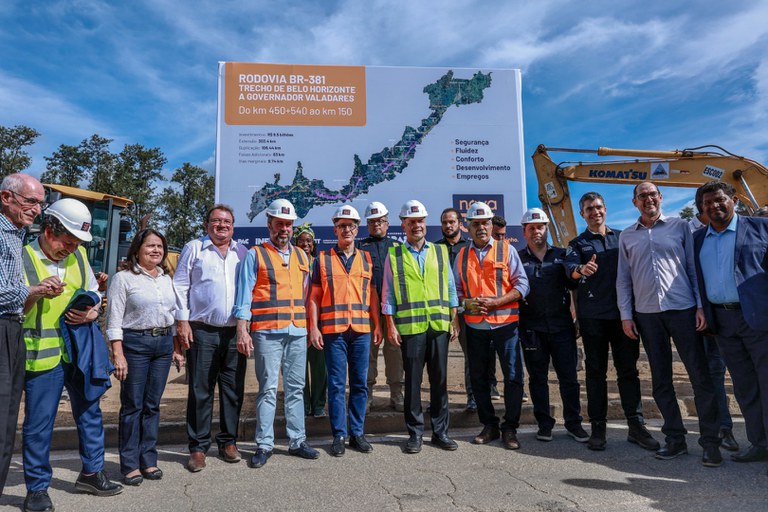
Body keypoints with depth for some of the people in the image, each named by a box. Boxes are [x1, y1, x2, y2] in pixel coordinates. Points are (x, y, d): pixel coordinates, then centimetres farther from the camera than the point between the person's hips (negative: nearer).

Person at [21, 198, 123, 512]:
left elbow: (94, 294, 16)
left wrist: (91, 312, -5)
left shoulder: (78, 256, 9)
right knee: (39, 423, 4)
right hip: (43, 354, -5)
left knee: (90, 411, 14)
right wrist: (36, 295, -27)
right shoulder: (23, 257, -7)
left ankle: (91, 472, 29)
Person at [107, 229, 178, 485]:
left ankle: (148, 460, 20)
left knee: (153, 405, 10)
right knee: (133, 406, 2)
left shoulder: (166, 279, 13)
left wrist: (177, 347, 13)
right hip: (135, 342, -5)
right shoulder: (123, 278, -3)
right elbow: (114, 319, -7)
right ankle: (130, 465, 14)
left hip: (164, 342, 5)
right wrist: (118, 355, -13)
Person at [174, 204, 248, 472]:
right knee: (200, 391, 2)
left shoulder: (242, 252, 13)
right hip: (202, 331, -3)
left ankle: (228, 441, 22)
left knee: (234, 390, 8)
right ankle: (198, 447, 14)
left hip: (235, 332, 3)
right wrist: (182, 321, -5)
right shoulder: (194, 248, 5)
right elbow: (180, 286, 2)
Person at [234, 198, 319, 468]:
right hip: (267, 332, -4)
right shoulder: (255, 255, 2)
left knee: (296, 387, 10)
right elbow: (244, 295, -3)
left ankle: (297, 441, 20)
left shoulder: (301, 256, 16)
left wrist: (311, 327, 13)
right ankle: (264, 445, 11)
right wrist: (242, 331, -11)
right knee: (268, 388, 0)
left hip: (298, 332, 4)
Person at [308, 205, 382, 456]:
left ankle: (357, 433, 19)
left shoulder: (366, 259, 12)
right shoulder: (323, 259, 6)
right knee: (336, 383, 2)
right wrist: (313, 327, -4)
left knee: (360, 383, 7)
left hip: (361, 330, 2)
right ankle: (339, 435, 12)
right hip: (333, 330, -2)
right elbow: (314, 297, 5)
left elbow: (372, 295, 13)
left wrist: (377, 325, 7)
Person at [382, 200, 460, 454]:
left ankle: (440, 431, 19)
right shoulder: (394, 255, 5)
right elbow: (388, 293, 5)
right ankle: (415, 433, 15)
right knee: (412, 380, 3)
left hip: (439, 325, 2)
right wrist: (391, 325, -2)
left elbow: (450, 287, 13)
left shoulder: (440, 252, 11)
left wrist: (454, 319, 7)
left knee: (440, 379, 7)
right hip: (409, 326, -2)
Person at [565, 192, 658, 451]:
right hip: (592, 316, -2)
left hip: (623, 312, 2)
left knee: (628, 369, 4)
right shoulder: (577, 244, 6)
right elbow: (571, 268, -13)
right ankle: (598, 427, 9)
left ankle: (636, 424, 13)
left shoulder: (622, 237, 13)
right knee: (596, 371, 3)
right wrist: (581, 270, -37)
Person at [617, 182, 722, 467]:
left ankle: (710, 442, 10)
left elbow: (694, 267, 4)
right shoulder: (627, 236, 11)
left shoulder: (680, 227, 7)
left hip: (682, 309, -2)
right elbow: (623, 279, 10)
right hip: (647, 315, 2)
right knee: (661, 380, 7)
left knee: (700, 376, -1)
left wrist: (701, 306, -4)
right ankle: (675, 438, 18)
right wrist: (626, 315, 3)